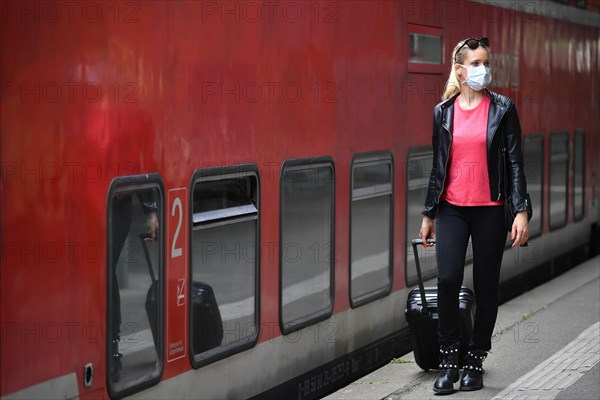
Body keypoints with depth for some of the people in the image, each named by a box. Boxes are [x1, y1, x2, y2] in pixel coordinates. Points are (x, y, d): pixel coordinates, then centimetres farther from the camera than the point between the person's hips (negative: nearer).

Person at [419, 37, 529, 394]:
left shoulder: (502, 108, 0)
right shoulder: (444, 111, 6)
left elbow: (515, 161, -1)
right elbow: (438, 164, 12)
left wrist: (521, 211, -8)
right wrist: (429, 213, 13)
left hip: (490, 209, -1)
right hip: (452, 208, 1)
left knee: (486, 287, 4)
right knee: (448, 280, -13)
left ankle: (476, 361, 17)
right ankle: (449, 360, -1)